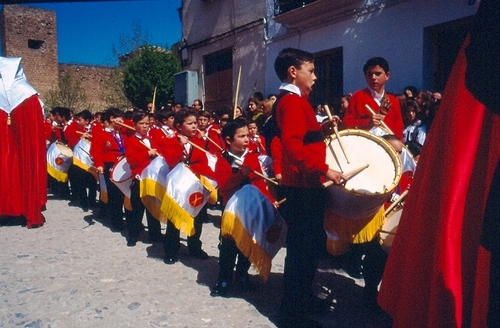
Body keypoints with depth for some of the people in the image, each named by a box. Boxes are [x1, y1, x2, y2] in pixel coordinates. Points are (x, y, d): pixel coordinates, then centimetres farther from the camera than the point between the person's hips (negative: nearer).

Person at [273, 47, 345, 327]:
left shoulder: (295, 100, 18)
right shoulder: (292, 101, -15)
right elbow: (292, 145, -27)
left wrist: (321, 129, 11)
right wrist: (324, 169, -28)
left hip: (307, 184, 11)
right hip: (303, 186, -11)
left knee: (313, 244, 19)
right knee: (303, 247, -3)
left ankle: (303, 298, 33)